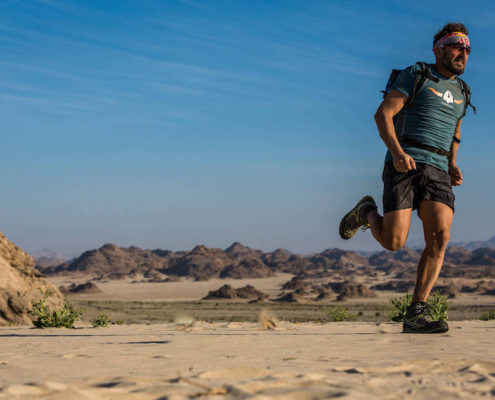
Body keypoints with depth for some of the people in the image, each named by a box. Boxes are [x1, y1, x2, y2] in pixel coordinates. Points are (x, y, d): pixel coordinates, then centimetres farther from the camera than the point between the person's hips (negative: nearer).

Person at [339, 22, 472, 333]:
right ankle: (367, 213, 22)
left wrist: (453, 166, 16)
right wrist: (397, 152, -22)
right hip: (404, 165, -5)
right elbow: (383, 115, -6)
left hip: (437, 171, 5)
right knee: (394, 242, -14)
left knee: (441, 236, -18)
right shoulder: (416, 75, 2)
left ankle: (416, 315, -17)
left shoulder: (461, 92, 20)